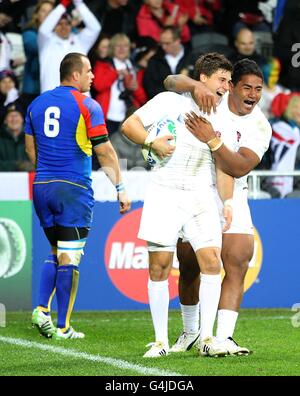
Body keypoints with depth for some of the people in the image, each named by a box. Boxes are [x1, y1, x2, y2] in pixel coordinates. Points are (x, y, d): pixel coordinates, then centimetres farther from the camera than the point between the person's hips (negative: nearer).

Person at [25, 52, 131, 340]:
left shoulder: (37, 104, 10)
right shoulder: (87, 106, -7)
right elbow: (105, 152, -8)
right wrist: (120, 188, -1)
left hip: (42, 187, 5)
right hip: (74, 189, -5)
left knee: (55, 252, 19)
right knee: (69, 257, -2)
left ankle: (42, 309, 2)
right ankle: (62, 327, -2)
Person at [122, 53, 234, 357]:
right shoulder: (169, 101, 4)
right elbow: (129, 125, 4)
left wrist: (227, 203, -4)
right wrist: (152, 142, -13)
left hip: (201, 198, 2)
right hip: (164, 194, -2)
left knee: (212, 262, -11)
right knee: (159, 268, -3)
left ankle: (206, 338, -4)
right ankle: (160, 341, 5)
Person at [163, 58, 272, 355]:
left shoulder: (260, 126, -11)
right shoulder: (211, 97, -9)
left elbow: (240, 168, -24)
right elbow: (171, 82, -20)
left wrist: (213, 141, -37)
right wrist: (195, 85, -41)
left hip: (229, 198, 0)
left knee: (238, 264, -16)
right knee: (189, 267, 8)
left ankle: (222, 337, -21)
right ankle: (190, 333, 29)